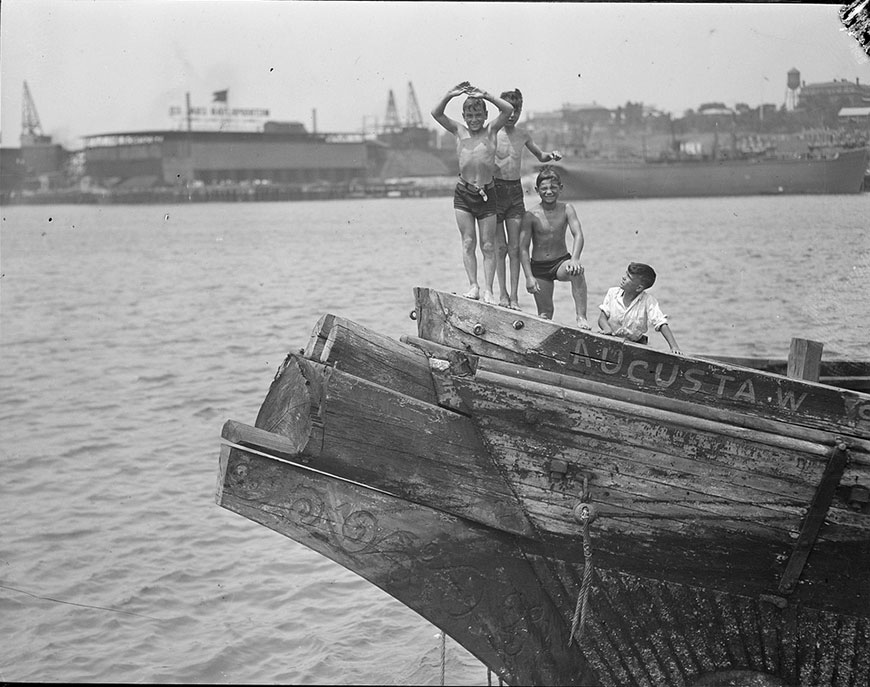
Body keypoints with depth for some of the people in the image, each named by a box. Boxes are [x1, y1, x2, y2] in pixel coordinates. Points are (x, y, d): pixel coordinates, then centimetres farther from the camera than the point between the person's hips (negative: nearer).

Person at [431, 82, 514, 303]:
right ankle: (473, 285, 3)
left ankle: (488, 289, 2)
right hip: (463, 193, 1)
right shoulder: (459, 131, 7)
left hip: (487, 193, -1)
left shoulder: (491, 130, 6)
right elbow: (436, 113, 0)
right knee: (468, 242, 0)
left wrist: (485, 95, -11)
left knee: (488, 245, 1)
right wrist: (449, 95, -13)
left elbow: (508, 109, -5)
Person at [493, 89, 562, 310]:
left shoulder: (523, 135, 8)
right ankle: (503, 293, 7)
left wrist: (551, 155, 1)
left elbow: (540, 156, 23)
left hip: (516, 191, 4)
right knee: (500, 246, -1)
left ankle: (514, 296, 1)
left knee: (515, 247, 0)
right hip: (496, 189, -4)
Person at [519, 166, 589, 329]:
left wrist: (575, 259, -34)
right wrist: (529, 277, -18)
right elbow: (523, 248, -8)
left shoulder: (566, 209, -4)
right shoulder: (531, 216, -8)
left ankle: (581, 317, -33)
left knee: (577, 271, -34)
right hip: (538, 267, 0)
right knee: (545, 314, 1)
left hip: (561, 262, 0)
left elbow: (578, 235, -15)